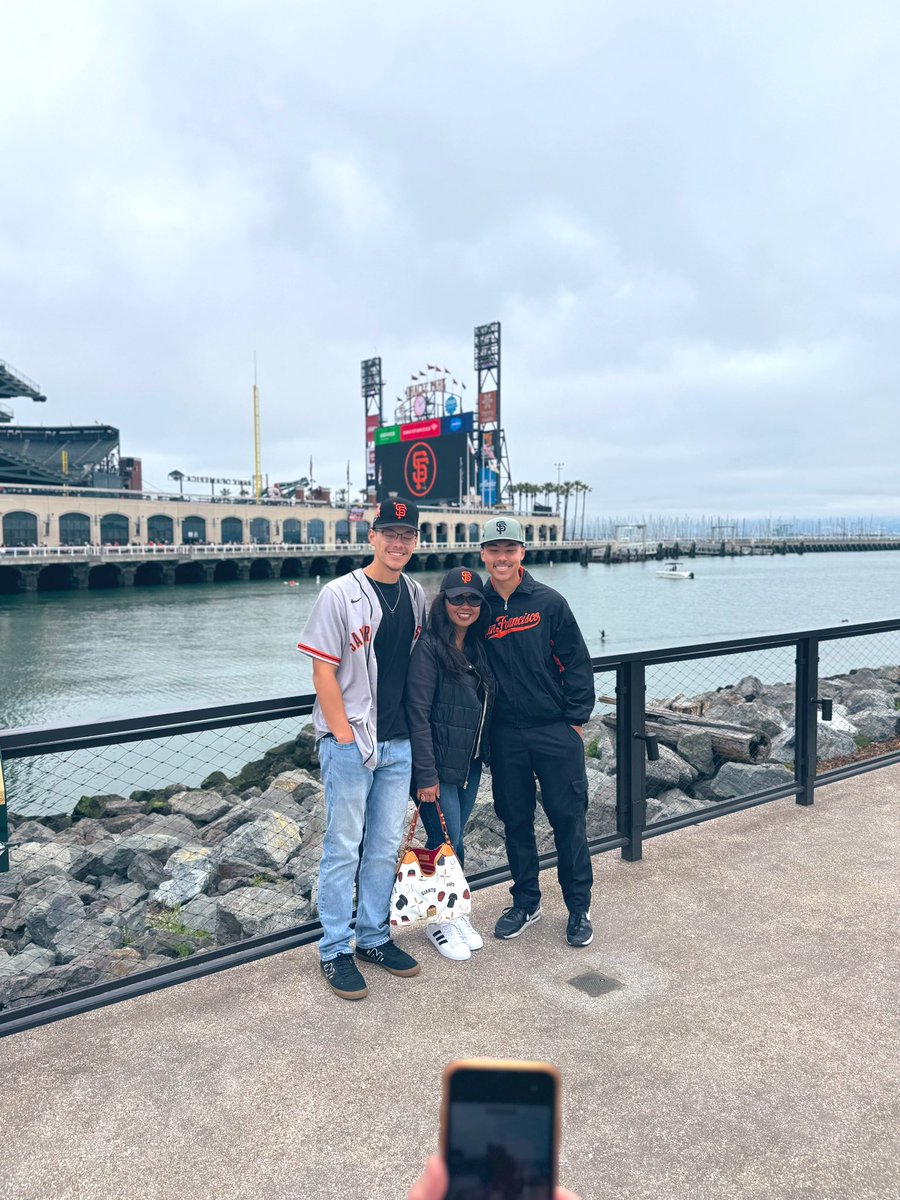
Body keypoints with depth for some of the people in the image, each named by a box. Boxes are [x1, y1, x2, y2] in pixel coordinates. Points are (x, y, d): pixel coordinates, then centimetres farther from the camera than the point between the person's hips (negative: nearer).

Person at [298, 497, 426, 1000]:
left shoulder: (416, 595, 8)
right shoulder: (341, 594, -10)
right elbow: (324, 672, -12)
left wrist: (417, 731, 10)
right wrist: (345, 736, -14)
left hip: (399, 742, 6)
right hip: (350, 742, -6)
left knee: (387, 846, 15)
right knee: (344, 848, 3)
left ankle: (375, 937, 31)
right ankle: (335, 951, 18)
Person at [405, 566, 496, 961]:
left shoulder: (478, 647, 8)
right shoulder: (430, 647, -15)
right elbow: (419, 715, -17)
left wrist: (485, 754, 12)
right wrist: (426, 775, -18)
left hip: (470, 765, 7)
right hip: (439, 766, -6)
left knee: (452, 840, 16)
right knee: (447, 844, 1)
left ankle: (456, 913, 31)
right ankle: (439, 920, 21)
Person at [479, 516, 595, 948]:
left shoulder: (548, 602, -4)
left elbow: (576, 663, -1)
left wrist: (575, 719, -5)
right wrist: (482, 725, 4)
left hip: (556, 732, -2)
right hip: (505, 737, 2)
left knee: (568, 819, 5)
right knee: (515, 821, 13)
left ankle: (579, 908, 22)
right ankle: (526, 903, 30)